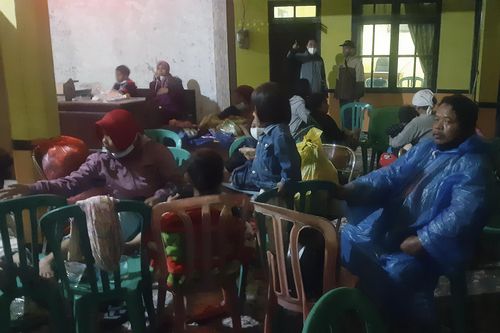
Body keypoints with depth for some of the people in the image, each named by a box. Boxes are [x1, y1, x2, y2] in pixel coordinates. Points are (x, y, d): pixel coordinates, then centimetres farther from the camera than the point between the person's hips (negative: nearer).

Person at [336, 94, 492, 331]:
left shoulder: (473, 166, -12)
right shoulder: (425, 148, 12)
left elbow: (461, 215, -24)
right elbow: (390, 175, 3)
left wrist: (421, 241, -28)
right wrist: (349, 190, -11)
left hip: (432, 243, -8)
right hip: (391, 225, 8)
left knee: (396, 274, -28)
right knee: (349, 237, 0)